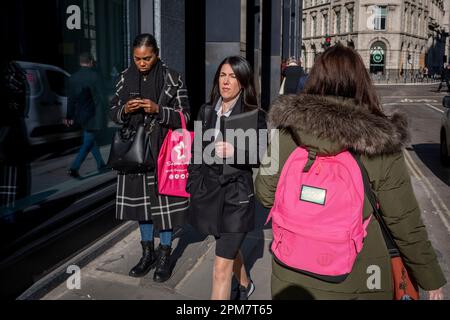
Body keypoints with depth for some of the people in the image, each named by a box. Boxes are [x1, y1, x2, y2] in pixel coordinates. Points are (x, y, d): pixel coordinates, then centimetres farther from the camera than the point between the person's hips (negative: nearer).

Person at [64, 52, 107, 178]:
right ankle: (74, 168, -8)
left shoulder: (73, 77, 5)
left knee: (91, 139, 20)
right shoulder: (94, 76, -16)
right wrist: (101, 116, -11)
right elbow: (99, 98, -18)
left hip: (80, 115, 7)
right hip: (92, 115, -7)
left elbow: (71, 99, 11)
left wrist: (69, 116, 19)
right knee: (88, 143, -1)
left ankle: (101, 165, 31)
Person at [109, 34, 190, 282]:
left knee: (164, 202, 3)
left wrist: (158, 110, -22)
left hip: (163, 151, -4)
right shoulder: (126, 78, 4)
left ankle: (164, 255, 21)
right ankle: (148, 252, 30)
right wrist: (125, 110, -13)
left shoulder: (172, 79, -7)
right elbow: (113, 112, 10)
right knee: (141, 200, 13)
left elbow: (184, 116, -6)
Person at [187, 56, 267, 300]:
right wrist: (193, 186, 10)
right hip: (208, 191, 5)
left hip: (236, 194, -5)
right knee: (229, 246, 26)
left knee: (222, 267, -5)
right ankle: (245, 285, 54)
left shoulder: (255, 115, -9)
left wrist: (235, 151, -28)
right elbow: (197, 153, 11)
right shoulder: (206, 111, 5)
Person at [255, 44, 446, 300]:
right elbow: (405, 222, -9)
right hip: (357, 283, 1)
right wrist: (432, 278, 5)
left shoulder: (288, 131, -14)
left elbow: (266, 194, -4)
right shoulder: (380, 147, -17)